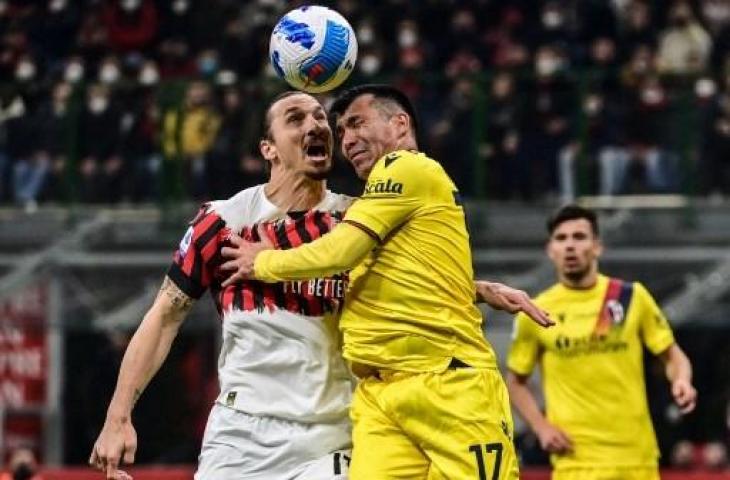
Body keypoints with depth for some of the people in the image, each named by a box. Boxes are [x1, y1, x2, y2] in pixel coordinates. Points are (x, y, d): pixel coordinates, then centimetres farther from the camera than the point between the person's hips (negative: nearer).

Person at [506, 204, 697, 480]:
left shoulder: (631, 297, 2)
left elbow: (671, 355, 10)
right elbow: (516, 382, 13)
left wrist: (681, 381, -13)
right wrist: (541, 427, -3)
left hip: (638, 456, 2)